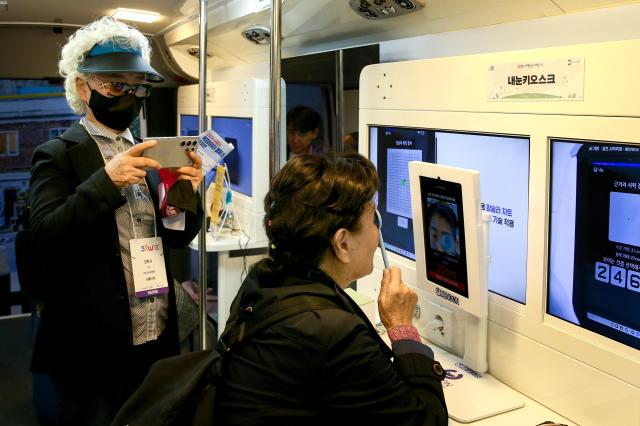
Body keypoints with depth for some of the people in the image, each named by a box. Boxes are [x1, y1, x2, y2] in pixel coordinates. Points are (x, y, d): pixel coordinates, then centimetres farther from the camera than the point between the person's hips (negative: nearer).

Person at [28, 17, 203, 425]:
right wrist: (106, 182, -26)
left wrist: (188, 192, -10)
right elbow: (45, 238, -16)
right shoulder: (57, 155, -6)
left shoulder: (150, 153, 9)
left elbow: (176, 237, 11)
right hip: (92, 347, -5)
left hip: (157, 339, 5)